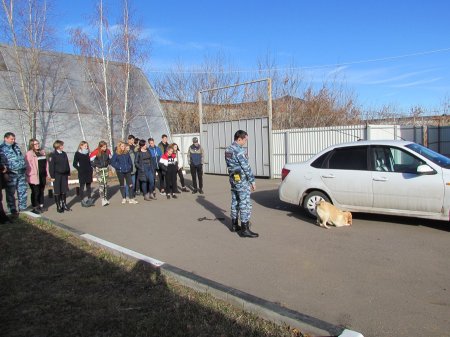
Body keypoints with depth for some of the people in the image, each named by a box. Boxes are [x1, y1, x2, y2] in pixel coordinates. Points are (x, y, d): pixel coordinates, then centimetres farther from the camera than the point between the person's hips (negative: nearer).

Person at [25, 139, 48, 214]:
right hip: (34, 177, -7)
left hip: (43, 176, 7)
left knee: (41, 191, 14)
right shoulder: (29, 154, -8)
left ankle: (41, 206, 24)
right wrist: (33, 175, -18)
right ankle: (35, 207, 7)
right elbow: (28, 165, -14)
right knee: (35, 192, -2)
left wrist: (47, 173, 12)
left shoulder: (42, 152, 15)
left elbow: (46, 163, 17)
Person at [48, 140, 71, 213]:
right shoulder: (52, 155, -9)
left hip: (64, 175, 5)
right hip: (57, 175, -5)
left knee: (64, 190, 11)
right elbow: (51, 166, -10)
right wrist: (52, 176, -13)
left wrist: (68, 173, 11)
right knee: (57, 191, 3)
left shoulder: (64, 154, 9)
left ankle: (64, 204, 21)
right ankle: (58, 206, 11)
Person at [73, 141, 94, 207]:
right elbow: (74, 164, -3)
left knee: (88, 186, 9)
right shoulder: (77, 154, -4)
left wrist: (91, 169, 8)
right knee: (82, 186, 0)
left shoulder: (87, 153, 11)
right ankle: (83, 201, 4)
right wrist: (79, 169, -10)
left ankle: (89, 199, 15)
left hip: (89, 172, 5)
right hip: (82, 173, -5)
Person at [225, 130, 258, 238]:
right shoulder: (239, 150, -19)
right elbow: (246, 167, -18)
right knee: (245, 204, -5)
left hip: (233, 179, 9)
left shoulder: (228, 149, 9)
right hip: (242, 180, -9)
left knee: (235, 202, 16)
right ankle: (245, 230, -3)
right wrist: (253, 181, -12)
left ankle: (234, 225, 25)